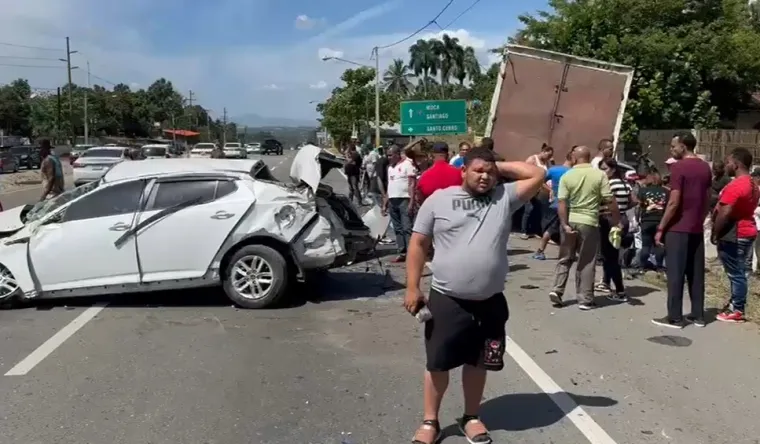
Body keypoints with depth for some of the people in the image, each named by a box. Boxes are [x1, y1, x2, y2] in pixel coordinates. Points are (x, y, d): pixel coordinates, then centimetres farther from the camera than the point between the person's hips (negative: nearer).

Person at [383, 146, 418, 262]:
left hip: (404, 200, -8)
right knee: (398, 229, 8)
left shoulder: (407, 164, -5)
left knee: (407, 228, -11)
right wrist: (385, 203, 18)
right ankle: (402, 253, 12)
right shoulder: (390, 167, 18)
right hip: (392, 201, 8)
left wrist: (412, 202, -18)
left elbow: (412, 184, -10)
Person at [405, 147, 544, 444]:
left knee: (478, 362, 15)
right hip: (447, 300, -2)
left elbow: (537, 175, 1)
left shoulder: (504, 198, 4)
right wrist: (412, 288, -6)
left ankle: (471, 417, 35)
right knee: (438, 362, 8)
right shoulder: (439, 200, -2)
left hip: (490, 301, 2)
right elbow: (418, 244, 0)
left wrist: (500, 167, 2)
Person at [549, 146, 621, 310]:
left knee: (565, 258, 16)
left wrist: (565, 224, -9)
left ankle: (557, 290, 6)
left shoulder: (567, 176, -2)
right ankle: (585, 299, 9)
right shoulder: (599, 174, -4)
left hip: (570, 221, 2)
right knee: (587, 262, 6)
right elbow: (609, 200, -7)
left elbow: (561, 202, -9)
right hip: (589, 222, -1)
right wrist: (616, 217, 5)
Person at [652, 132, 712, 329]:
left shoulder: (678, 167, -13)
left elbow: (674, 202, -16)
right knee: (696, 273, 11)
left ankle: (675, 317, 1)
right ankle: (698, 315, 16)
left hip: (678, 228, -7)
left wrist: (661, 228, -11)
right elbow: (707, 200, 15)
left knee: (675, 274, -2)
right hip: (697, 228, 7)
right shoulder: (705, 168, 11)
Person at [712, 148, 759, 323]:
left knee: (736, 274, -3)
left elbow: (724, 213, -23)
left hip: (733, 235, -9)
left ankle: (737, 311, 2)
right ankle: (736, 305, 21)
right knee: (741, 272, 13)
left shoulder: (735, 185, -20)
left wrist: (715, 233, -15)